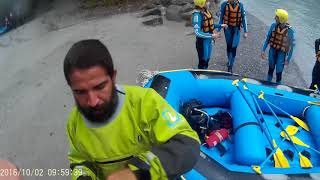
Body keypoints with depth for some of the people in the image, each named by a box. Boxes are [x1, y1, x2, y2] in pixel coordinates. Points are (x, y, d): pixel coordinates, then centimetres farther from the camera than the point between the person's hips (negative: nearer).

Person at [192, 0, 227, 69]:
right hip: (202, 41, -8)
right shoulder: (197, 14, -24)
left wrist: (220, 25, 12)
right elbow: (197, 32, -28)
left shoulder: (206, 11, 2)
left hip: (209, 40, 8)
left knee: (207, 60, 21)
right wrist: (211, 36, -28)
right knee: (203, 61, 3)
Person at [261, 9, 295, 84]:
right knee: (271, 69, 21)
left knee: (278, 72, 3)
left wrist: (288, 59, -9)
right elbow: (268, 38, 1)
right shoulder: (273, 26, -11)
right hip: (272, 50, 3)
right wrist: (263, 50, -2)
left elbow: (292, 46, -10)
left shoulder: (290, 31, -19)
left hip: (281, 53, -3)